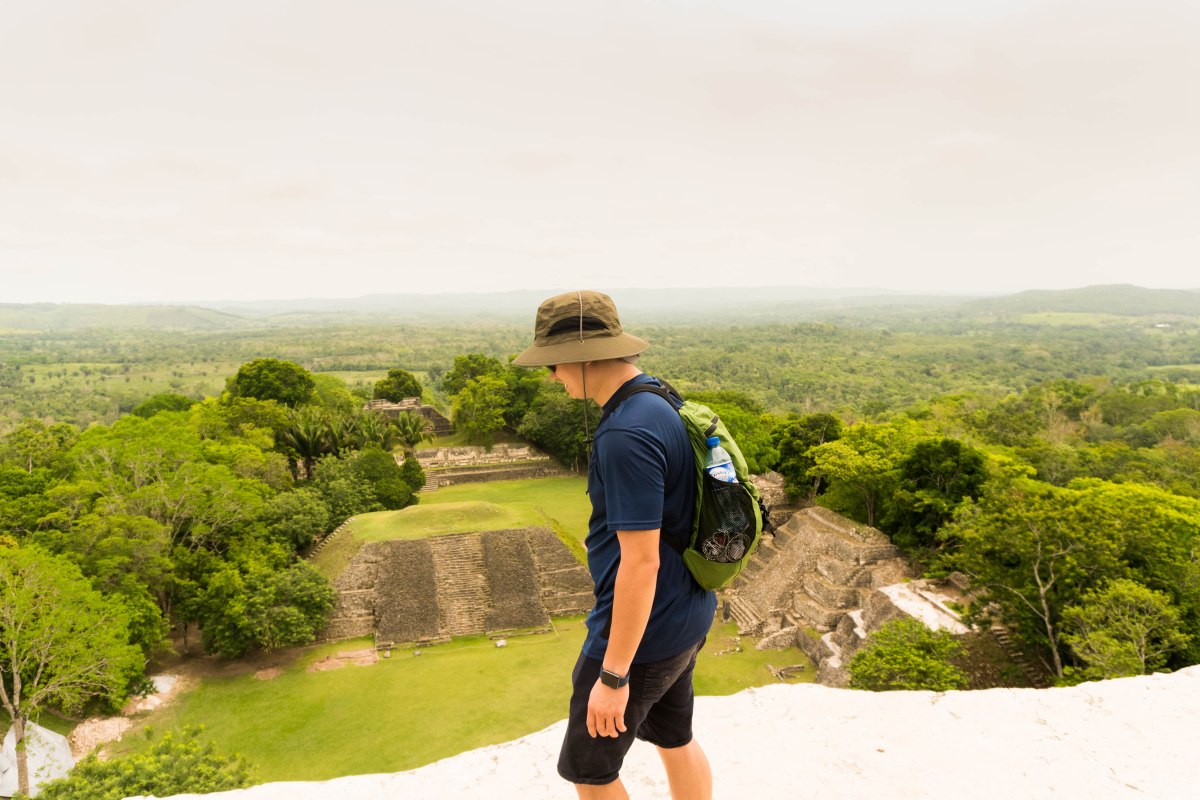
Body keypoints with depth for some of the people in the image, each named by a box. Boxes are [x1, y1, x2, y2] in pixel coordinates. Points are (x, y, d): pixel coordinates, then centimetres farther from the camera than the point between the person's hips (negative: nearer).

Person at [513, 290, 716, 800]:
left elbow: (640, 561, -28)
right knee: (675, 739, 26)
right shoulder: (663, 406, 3)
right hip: (685, 618, 9)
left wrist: (614, 675, -20)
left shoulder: (626, 436, -28)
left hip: (639, 629, -9)